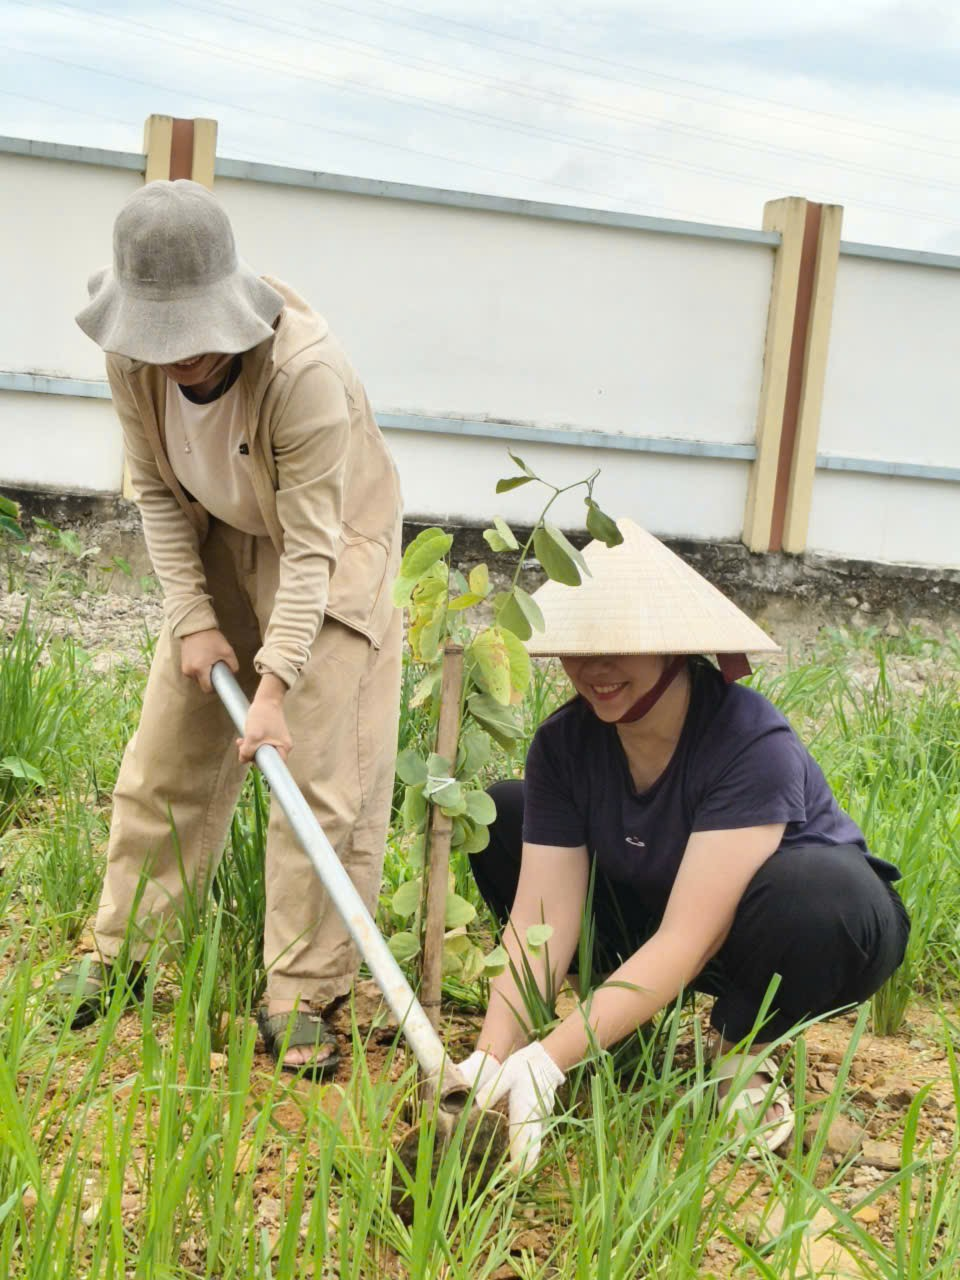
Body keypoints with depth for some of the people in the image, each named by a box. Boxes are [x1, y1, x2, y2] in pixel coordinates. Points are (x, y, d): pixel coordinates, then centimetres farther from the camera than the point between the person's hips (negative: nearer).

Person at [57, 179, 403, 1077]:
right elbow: (157, 493, -4)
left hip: (330, 556, -5)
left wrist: (274, 685, -32)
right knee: (166, 757, 9)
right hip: (220, 550, 5)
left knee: (319, 775, -9)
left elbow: (311, 546, -31)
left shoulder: (305, 368, -35)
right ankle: (117, 953, 25)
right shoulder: (133, 360, -18)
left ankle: (297, 1000, 3)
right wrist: (191, 618, -10)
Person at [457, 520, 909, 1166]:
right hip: (646, 907, 5)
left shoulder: (754, 743, -32)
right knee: (500, 819, -11)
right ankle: (629, 1021, -1)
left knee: (819, 895, -41)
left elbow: (687, 938, -38)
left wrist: (544, 1064, -43)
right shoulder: (564, 743, -16)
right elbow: (540, 920, -20)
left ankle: (743, 1050, -9)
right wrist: (492, 1061, -35)